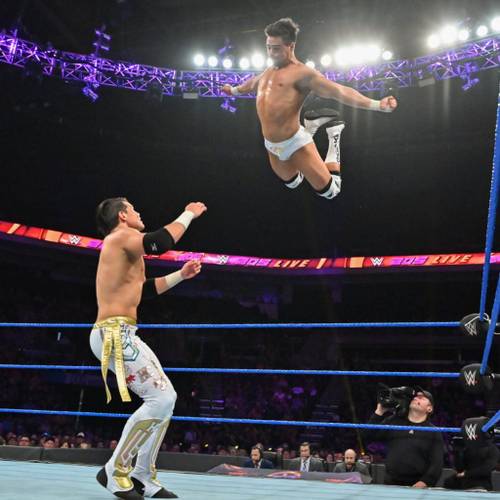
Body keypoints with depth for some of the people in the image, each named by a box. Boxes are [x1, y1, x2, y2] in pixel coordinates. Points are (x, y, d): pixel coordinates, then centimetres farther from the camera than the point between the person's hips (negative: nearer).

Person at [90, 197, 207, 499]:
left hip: (123, 335, 11)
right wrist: (188, 214, -7)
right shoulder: (120, 237, -7)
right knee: (161, 399, -16)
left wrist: (180, 275, 27)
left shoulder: (125, 251, 25)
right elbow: (162, 242, -22)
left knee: (166, 398, 9)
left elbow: (143, 290, 33)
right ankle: (115, 471, -6)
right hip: (114, 334, -11)